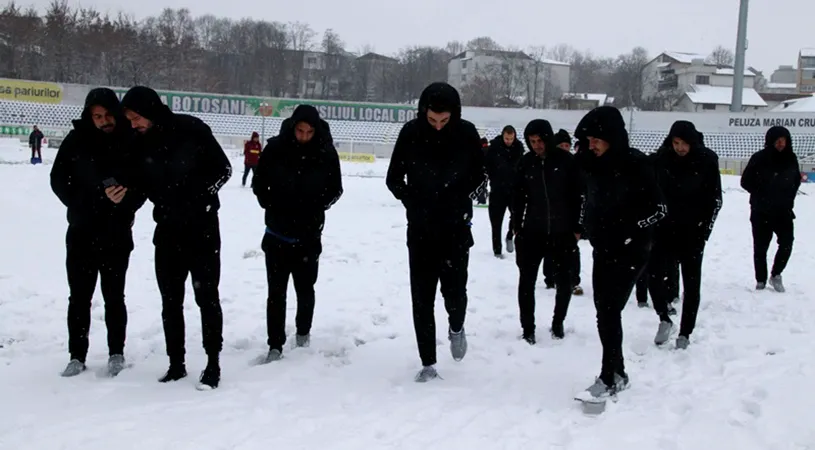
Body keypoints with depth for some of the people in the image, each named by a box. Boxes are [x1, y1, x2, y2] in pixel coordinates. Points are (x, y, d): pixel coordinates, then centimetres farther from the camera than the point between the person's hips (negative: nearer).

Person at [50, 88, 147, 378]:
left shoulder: (132, 141, -5)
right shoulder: (76, 140, -3)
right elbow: (59, 180, 2)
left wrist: (127, 200, -19)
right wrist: (81, 206, -7)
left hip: (117, 233, -1)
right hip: (81, 231, 1)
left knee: (114, 296, 6)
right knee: (79, 296, 7)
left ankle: (116, 353, 19)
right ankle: (77, 356, 17)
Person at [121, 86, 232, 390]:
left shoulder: (191, 129, -13)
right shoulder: (140, 142, 0)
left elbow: (223, 169, -7)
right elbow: (142, 183, 8)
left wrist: (200, 196, -14)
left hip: (202, 227, -5)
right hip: (167, 229, 5)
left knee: (207, 297, 0)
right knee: (170, 300, 9)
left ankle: (213, 365, 9)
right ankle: (176, 364, 21)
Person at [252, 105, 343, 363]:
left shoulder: (326, 153, -9)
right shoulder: (275, 148, -9)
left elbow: (335, 190, 4)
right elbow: (259, 183, 3)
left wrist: (315, 208, -4)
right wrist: (272, 205, -4)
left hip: (309, 235, 0)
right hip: (278, 232, 0)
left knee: (305, 288, 13)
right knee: (276, 291, 1)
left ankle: (303, 333, 35)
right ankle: (275, 346, 8)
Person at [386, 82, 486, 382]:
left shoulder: (466, 133, -7)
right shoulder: (411, 132, -7)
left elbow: (480, 176, 7)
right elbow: (394, 178, 3)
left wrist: (462, 201, -5)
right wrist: (413, 203, -6)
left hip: (456, 228, 0)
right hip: (420, 228, 1)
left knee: (454, 290, -4)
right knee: (422, 298, 2)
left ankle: (456, 327, 32)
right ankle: (428, 364, 12)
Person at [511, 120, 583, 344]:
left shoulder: (566, 160, -6)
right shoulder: (526, 162, -1)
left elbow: (578, 195, -2)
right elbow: (518, 196, 7)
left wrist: (577, 227, -3)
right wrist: (516, 225, 5)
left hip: (562, 232, -1)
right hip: (532, 232, 1)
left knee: (564, 282, 8)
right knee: (527, 281, 1)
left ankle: (558, 322, 28)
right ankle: (528, 328, 12)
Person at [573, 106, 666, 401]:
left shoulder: (635, 164, -16)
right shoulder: (590, 162, 2)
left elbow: (658, 208, -13)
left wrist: (628, 229, -19)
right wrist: (586, 226, 3)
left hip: (630, 251, -7)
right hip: (602, 249, 7)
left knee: (610, 311, -9)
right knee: (604, 311, 9)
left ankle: (609, 377, 2)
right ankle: (617, 373, 23)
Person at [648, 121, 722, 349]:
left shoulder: (707, 160, -9)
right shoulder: (660, 159, -5)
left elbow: (715, 200, -3)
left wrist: (704, 230, -8)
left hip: (693, 232, -1)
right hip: (664, 228, 1)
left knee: (691, 283, 5)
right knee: (655, 274, -7)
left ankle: (685, 333, 16)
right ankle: (664, 319, 16)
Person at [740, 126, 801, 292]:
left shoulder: (791, 158, 0)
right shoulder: (759, 158, -11)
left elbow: (796, 180, 16)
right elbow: (746, 182, -4)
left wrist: (789, 197, 5)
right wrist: (761, 195, -5)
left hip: (784, 211, 3)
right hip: (762, 211, -3)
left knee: (787, 243, -7)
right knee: (760, 247, 5)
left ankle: (776, 274, 15)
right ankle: (761, 281, 18)